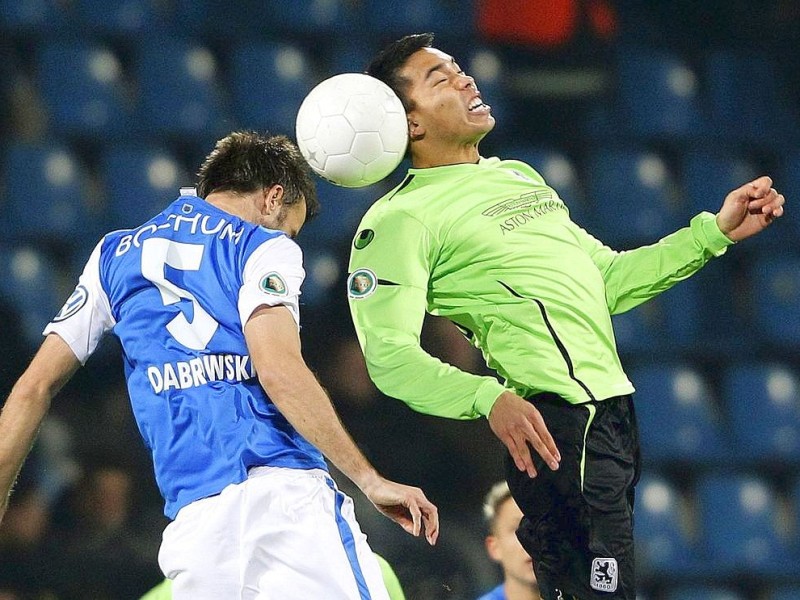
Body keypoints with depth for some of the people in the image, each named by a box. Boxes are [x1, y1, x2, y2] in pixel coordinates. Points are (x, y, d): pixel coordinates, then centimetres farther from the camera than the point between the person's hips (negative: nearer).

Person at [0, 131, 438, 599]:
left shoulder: (115, 255, 23)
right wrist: (370, 480, -9)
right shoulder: (264, 248, 8)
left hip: (194, 516, 4)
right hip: (285, 490, -4)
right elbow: (279, 372, -9)